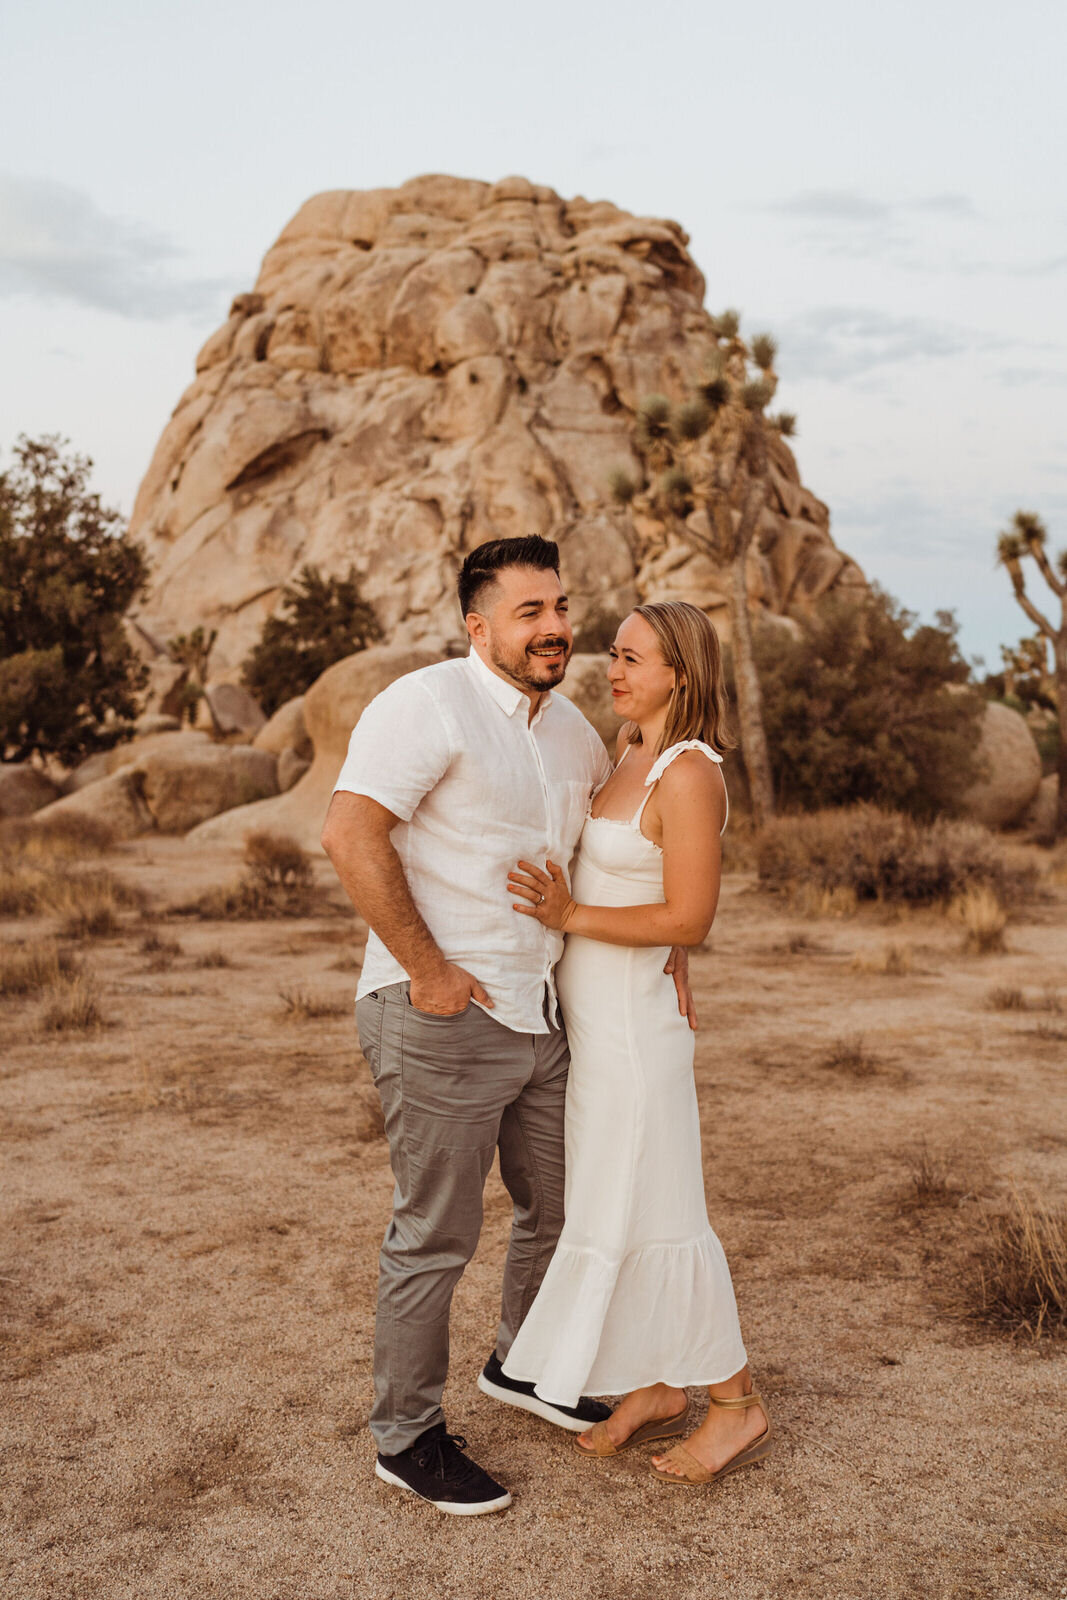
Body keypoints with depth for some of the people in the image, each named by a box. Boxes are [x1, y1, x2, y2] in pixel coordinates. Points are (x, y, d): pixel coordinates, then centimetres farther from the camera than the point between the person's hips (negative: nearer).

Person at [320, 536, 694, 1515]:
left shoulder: (570, 729, 12)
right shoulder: (430, 704, -14)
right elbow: (350, 836, -25)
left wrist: (668, 943, 16)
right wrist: (428, 970, -21)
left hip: (538, 1018, 8)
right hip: (439, 1022, -8)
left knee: (560, 1208, 21)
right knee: (436, 1236, 3)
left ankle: (518, 1366, 45)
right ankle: (406, 1436, 22)